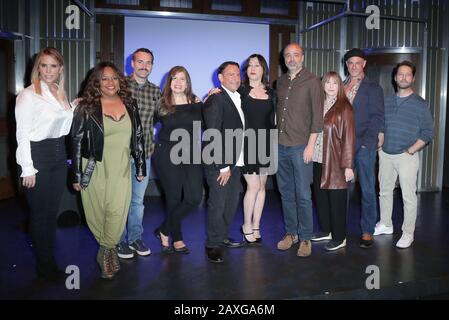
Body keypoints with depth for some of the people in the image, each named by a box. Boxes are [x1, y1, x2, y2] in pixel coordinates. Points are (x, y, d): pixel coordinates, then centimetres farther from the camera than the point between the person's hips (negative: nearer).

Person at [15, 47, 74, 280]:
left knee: (52, 210, 15)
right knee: (40, 213, 5)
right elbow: (22, 134, -12)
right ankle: (44, 264, 21)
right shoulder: (28, 95, -10)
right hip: (37, 156, -6)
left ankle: (50, 259, 30)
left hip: (59, 154, 7)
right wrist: (28, 168, -14)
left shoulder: (61, 94, 10)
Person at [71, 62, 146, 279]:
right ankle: (110, 250, 28)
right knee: (98, 213, 7)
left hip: (121, 169, 2)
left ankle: (105, 253, 11)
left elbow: (138, 136, 10)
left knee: (117, 211, -8)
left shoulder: (129, 104, 5)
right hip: (95, 169, -1)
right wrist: (77, 176, -5)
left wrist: (141, 167, 10)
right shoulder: (86, 108, -4)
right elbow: (77, 142, -4)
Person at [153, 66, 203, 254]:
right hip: (167, 156, -2)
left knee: (195, 198, -5)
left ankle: (164, 231, 14)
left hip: (191, 155, 2)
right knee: (174, 198, 5)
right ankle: (176, 238, 26)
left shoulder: (196, 103, 4)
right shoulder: (162, 105, 1)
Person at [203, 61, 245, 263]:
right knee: (217, 204, 0)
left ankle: (223, 237, 30)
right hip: (219, 164, -8)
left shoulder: (237, 99, 13)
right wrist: (223, 166, -17)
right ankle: (213, 245, 14)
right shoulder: (215, 100, -13)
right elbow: (213, 136, -17)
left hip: (235, 163, 8)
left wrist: (234, 164, 8)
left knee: (232, 203, 14)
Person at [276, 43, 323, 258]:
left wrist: (310, 145, -13)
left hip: (301, 146, -5)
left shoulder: (312, 82, -3)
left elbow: (317, 115, -7)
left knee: (303, 195, -1)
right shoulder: (280, 81, 14)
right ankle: (291, 232, 25)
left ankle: (305, 238, 12)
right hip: (281, 145, 6)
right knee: (286, 192, 12)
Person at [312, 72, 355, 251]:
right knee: (320, 195, 12)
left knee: (336, 199, 2)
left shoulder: (344, 106, -5)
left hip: (336, 161, -5)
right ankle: (326, 230, 30)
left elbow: (349, 137, -9)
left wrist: (348, 165, -13)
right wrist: (311, 153, 0)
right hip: (319, 159, 5)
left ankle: (339, 238, 16)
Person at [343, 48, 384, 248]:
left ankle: (367, 231, 12)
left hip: (364, 146, -3)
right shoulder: (340, 87, 15)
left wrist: (365, 142, -14)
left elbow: (377, 118, -4)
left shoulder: (373, 88, 3)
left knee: (367, 190, 2)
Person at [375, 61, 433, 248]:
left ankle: (408, 234, 8)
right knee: (384, 191, 14)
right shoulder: (387, 102, 10)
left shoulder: (419, 104, -3)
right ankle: (385, 225, 29)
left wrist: (411, 151, -12)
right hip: (385, 155, 5)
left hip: (406, 156, -5)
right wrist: (379, 147, 5)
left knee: (408, 196, -3)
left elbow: (427, 132, -4)